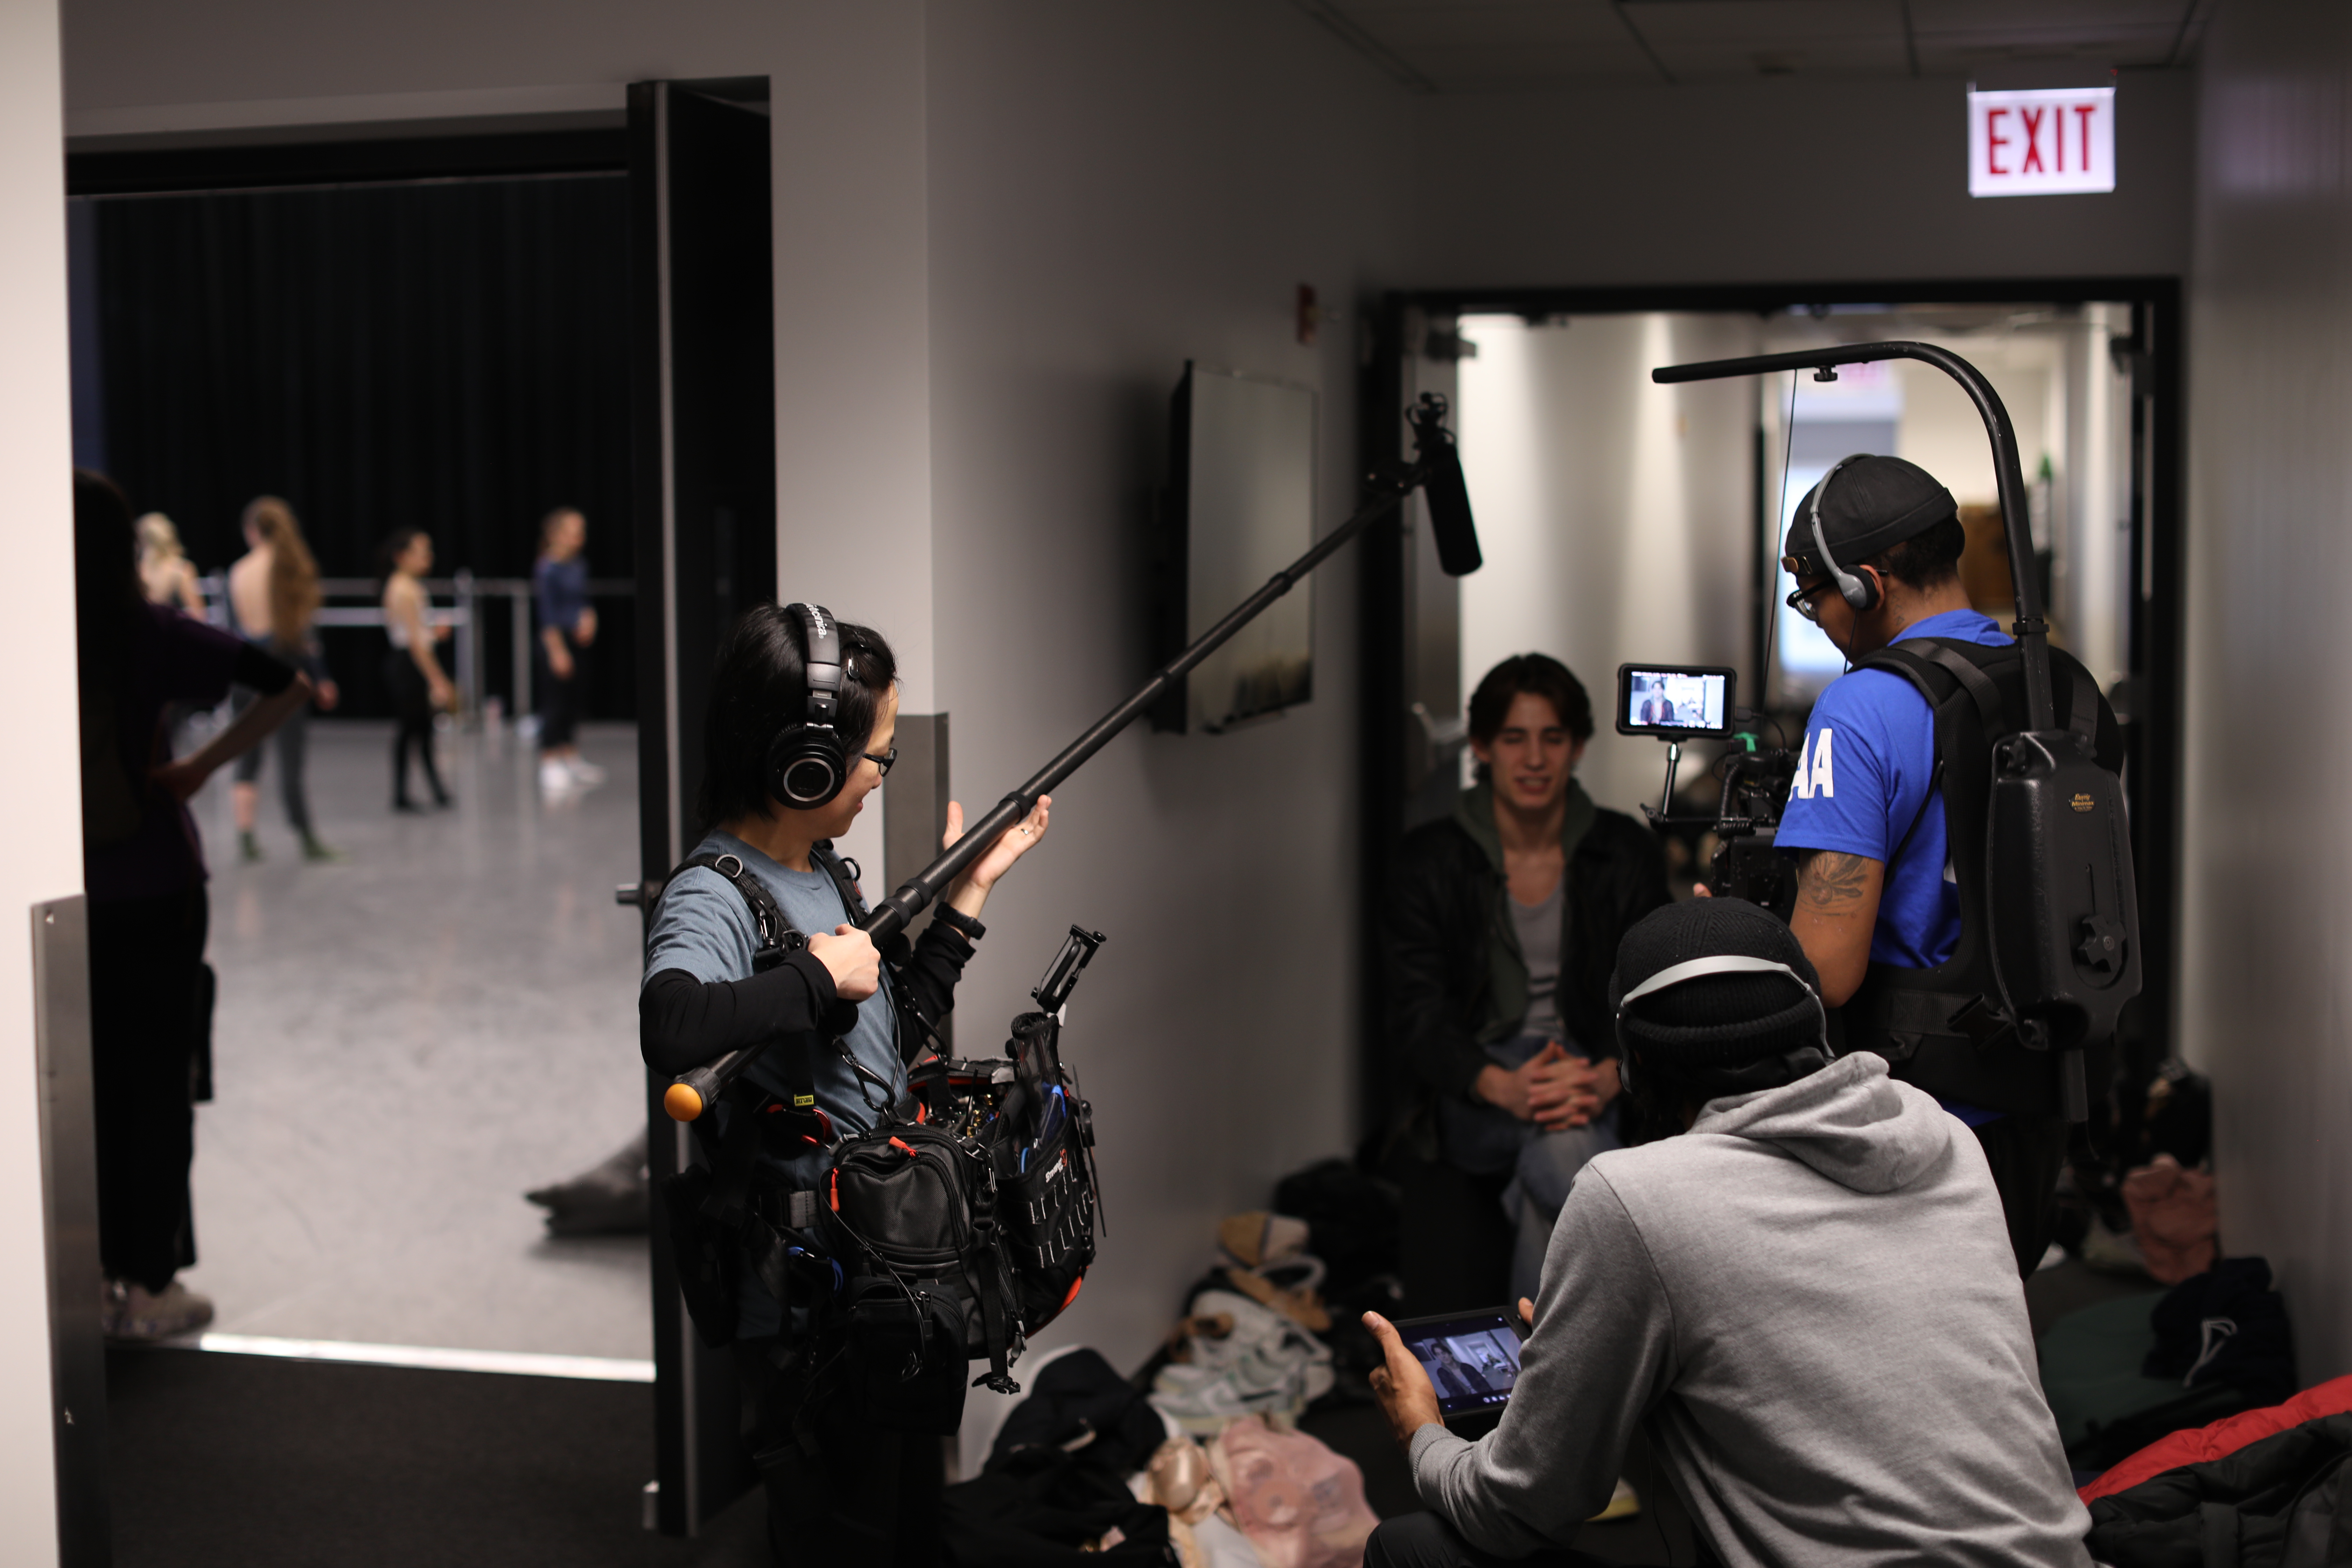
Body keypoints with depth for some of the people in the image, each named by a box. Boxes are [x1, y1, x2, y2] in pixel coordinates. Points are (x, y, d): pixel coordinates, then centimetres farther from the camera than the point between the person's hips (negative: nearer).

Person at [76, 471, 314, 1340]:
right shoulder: (150, 634, -9)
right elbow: (288, 686, -13)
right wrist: (201, 767, -6)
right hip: (154, 891, -1)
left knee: (80, 1088, 13)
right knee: (156, 1082, 8)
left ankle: (90, 1281, 20)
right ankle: (149, 1289, 12)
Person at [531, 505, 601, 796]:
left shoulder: (579, 566, 10)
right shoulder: (549, 570, -13)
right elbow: (548, 615, -15)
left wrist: (588, 619, -2)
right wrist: (557, 651, -17)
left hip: (573, 642, 8)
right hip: (553, 642, -8)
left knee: (572, 703, 12)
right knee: (554, 704, -4)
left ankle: (571, 760, 20)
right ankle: (549, 766, 2)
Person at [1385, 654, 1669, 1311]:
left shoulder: (1628, 854, 3)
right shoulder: (1430, 861, -1)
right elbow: (1417, 1017, -8)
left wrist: (1606, 1078, -25)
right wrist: (1504, 1086, -28)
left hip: (1598, 1091, 1)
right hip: (1469, 1098, -1)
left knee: (1563, 1136, -34)